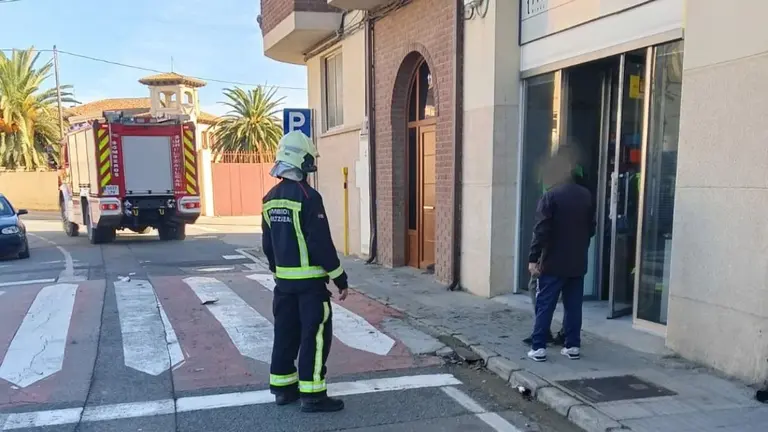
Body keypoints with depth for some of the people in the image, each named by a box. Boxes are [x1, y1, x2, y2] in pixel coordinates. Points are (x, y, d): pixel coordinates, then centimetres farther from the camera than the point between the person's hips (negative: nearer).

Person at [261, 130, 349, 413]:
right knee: (315, 335, -1)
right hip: (310, 280, -8)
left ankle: (282, 388, 24)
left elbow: (267, 244, 14)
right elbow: (321, 243, -18)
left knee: (285, 333, 15)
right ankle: (312, 395, 3)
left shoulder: (270, 199, 8)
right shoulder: (308, 197, -17)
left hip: (284, 279, 8)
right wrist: (340, 278, -11)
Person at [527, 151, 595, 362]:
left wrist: (533, 258, -14)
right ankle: (572, 346, 16)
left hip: (553, 262, -5)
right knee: (573, 306, 12)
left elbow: (541, 230, -17)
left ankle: (538, 347, 1)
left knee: (545, 306, 0)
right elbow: (591, 228, 15)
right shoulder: (587, 196, 7)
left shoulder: (551, 195, -12)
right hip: (578, 262, 5)